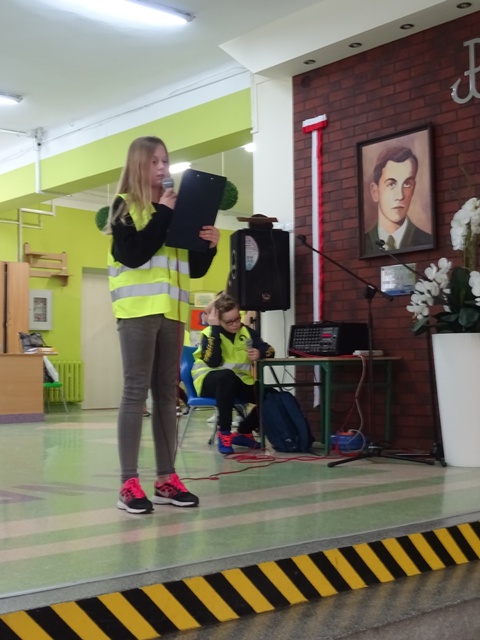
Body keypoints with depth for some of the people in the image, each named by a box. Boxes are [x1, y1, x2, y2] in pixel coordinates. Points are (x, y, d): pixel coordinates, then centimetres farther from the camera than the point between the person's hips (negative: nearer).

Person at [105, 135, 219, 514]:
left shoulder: (177, 209, 16)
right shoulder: (124, 206, 2)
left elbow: (195, 269, 14)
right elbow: (133, 254, -15)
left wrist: (210, 245, -5)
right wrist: (163, 213, -12)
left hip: (172, 311, 5)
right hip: (138, 309, -5)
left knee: (167, 393, 6)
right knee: (136, 391, -7)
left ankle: (166, 478, 11)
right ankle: (129, 483, -5)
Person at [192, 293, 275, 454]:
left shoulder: (247, 331, 1)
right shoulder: (210, 334, -11)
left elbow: (269, 350, -2)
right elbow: (213, 363, -28)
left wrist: (259, 353, -27)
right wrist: (215, 328, -28)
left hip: (240, 381, 5)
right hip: (210, 382, -5)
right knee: (227, 376, -41)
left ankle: (243, 432, 7)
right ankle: (223, 433, -28)